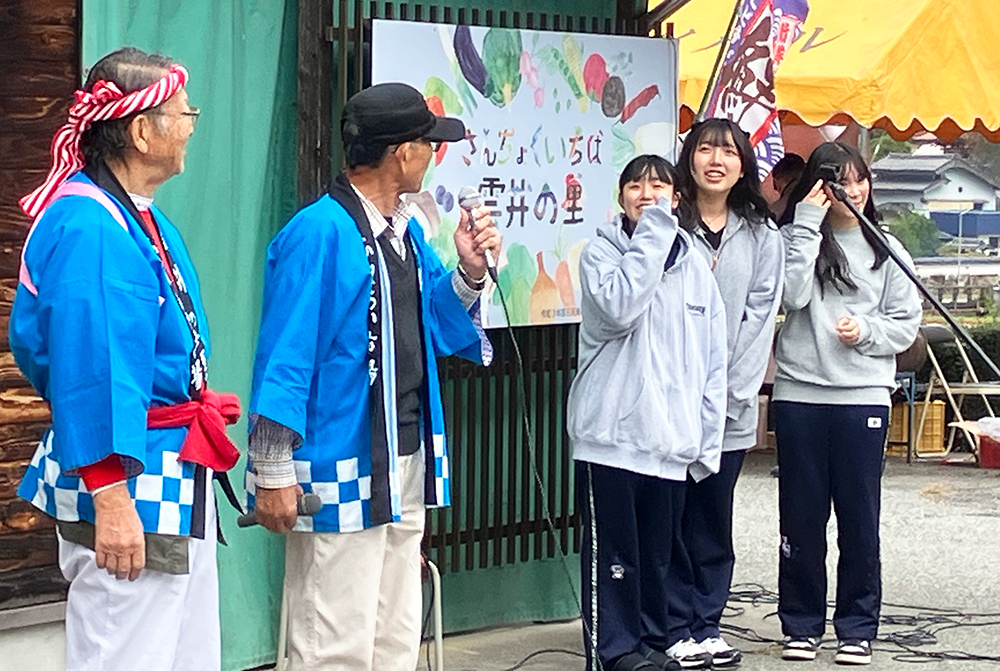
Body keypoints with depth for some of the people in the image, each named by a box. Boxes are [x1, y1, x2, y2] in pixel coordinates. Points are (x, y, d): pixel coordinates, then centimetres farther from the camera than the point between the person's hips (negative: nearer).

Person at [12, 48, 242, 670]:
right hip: (128, 487, -11)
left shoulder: (142, 220, 13)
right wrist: (111, 498, -25)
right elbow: (91, 373, -23)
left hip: (180, 484, 11)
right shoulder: (89, 228, -19)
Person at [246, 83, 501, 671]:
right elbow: (284, 358, -17)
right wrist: (273, 473, -17)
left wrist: (469, 273, 0)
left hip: (406, 468, 9)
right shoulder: (319, 232, -16)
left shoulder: (408, 231, 11)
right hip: (342, 476, -9)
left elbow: (439, 333, 18)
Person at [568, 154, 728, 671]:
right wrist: (651, 235, -17)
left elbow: (713, 361, 13)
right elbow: (619, 308, -23)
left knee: (658, 551, 11)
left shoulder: (694, 265, 12)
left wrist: (708, 440, 8)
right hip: (611, 432, -4)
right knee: (613, 551, -2)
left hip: (672, 439, 4)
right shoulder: (601, 253, 0)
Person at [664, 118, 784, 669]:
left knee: (713, 521, 9)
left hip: (730, 407, 3)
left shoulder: (762, 237, 9)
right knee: (671, 518, 0)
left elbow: (759, 318, 5)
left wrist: (733, 391, -6)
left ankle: (707, 625, 17)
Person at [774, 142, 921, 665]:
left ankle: (857, 628, 13)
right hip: (799, 392, -1)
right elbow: (792, 296, -13)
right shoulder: (795, 239, 4)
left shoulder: (885, 249, 9)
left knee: (859, 516, 3)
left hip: (863, 395, 1)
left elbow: (907, 323, 10)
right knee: (801, 515, 5)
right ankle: (802, 623, 17)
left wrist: (866, 330, -9)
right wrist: (808, 225, -11)